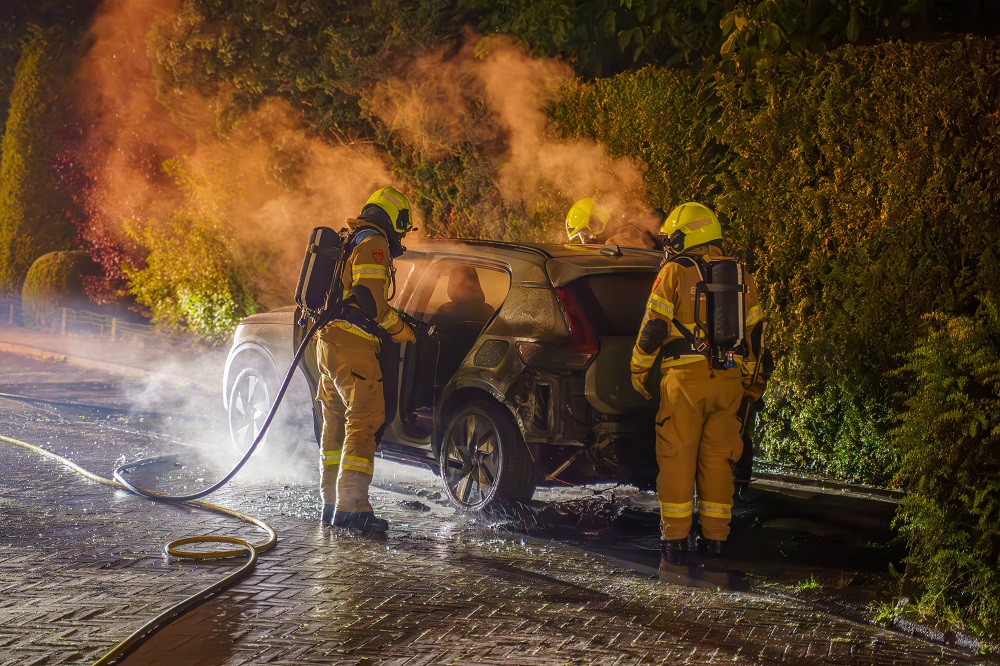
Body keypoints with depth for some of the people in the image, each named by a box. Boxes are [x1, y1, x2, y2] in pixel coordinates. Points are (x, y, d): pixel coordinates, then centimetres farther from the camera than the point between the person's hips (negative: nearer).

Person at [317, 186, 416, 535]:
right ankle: (351, 505, -20)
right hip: (353, 345, -10)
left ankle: (332, 502, 19)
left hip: (329, 342, 10)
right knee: (364, 419, -13)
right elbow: (369, 297, -18)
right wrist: (398, 327, -6)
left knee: (337, 421, 14)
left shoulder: (347, 243, 23)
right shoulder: (374, 243, -8)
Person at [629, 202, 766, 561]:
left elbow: (653, 329, -6)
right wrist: (747, 383, 26)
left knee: (677, 457, 1)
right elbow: (754, 334, 18)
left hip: (685, 378, -5)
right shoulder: (741, 278, 14)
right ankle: (715, 536, 13)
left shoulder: (674, 273, -3)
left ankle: (675, 537, 2)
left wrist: (639, 371, 6)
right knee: (717, 458, 10)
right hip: (729, 381, 5)